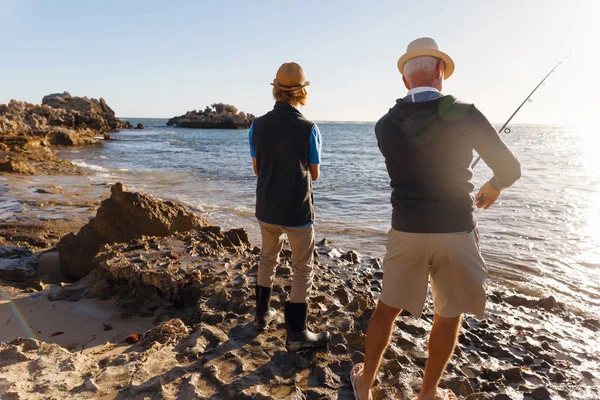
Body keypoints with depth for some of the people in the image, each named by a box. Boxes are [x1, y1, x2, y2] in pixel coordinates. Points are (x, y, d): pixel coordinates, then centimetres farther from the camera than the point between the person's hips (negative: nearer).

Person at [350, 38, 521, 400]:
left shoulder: (385, 125, -1)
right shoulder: (465, 114, -10)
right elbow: (511, 169, -2)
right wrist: (493, 187, 21)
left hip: (407, 231, 2)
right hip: (457, 231, -2)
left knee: (388, 308, 18)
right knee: (449, 315, 18)